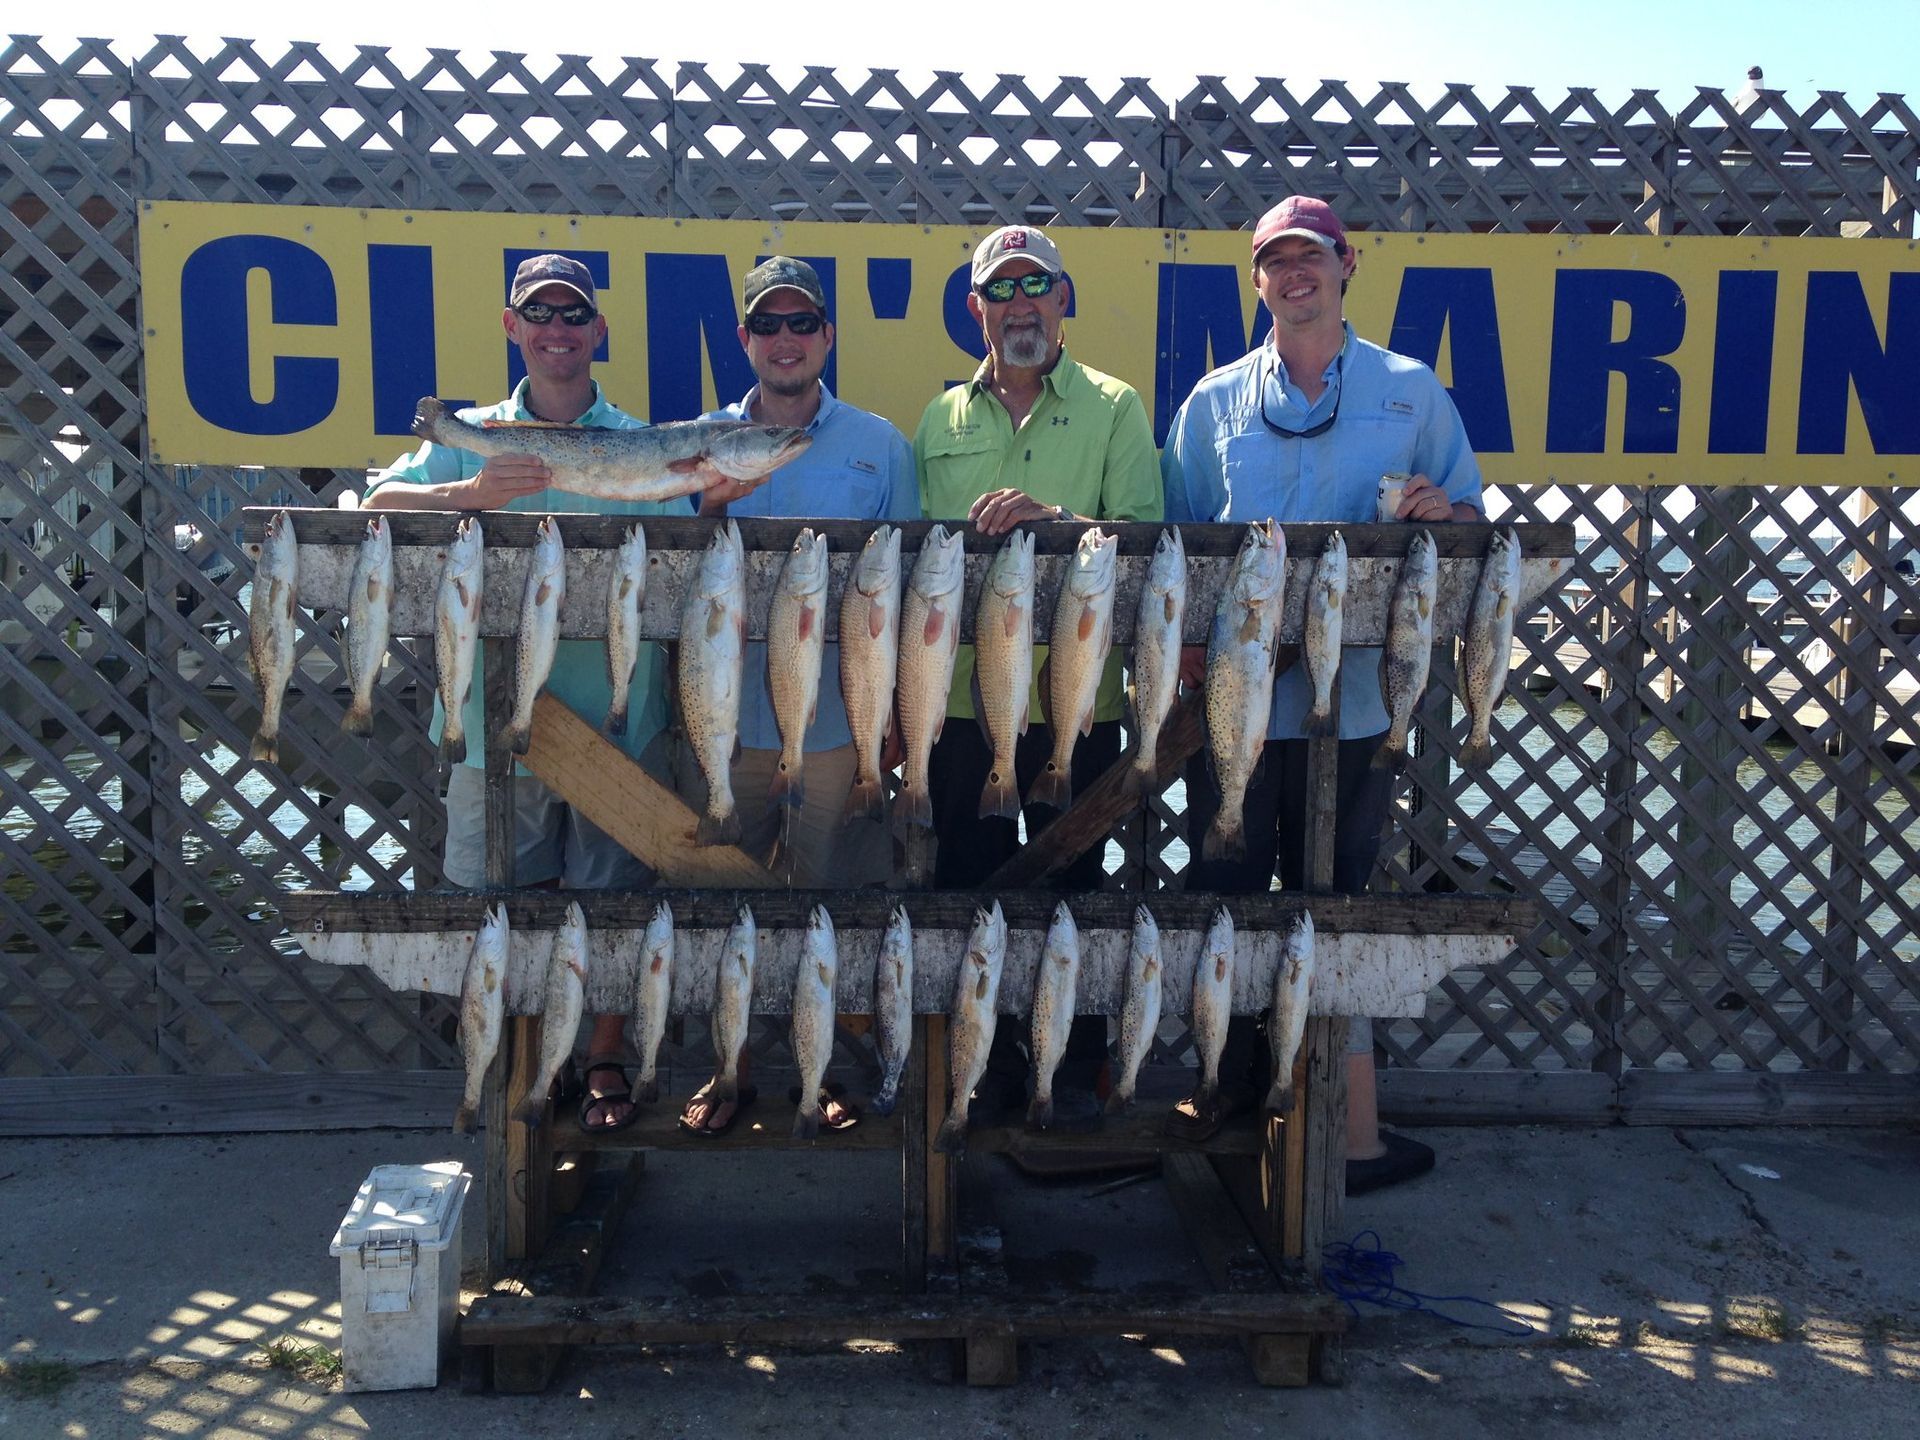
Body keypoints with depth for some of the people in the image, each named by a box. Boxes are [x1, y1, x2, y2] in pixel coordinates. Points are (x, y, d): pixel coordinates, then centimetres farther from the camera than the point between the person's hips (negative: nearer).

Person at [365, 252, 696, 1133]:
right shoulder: (472, 435, 9)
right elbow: (382, 502, -7)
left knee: (611, 895, 7)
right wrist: (472, 493, -23)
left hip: (614, 713, -1)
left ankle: (605, 1060, 23)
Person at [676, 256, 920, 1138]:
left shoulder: (879, 445, 5)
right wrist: (713, 505, -12)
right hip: (729, 714, 1)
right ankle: (729, 1066, 25)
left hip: (837, 718, -1)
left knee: (833, 899, 6)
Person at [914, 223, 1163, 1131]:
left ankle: (1076, 1069, 23)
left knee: (1075, 883, 7)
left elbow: (1145, 533, -7)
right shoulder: (940, 420, 13)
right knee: (970, 884, 9)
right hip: (962, 692, 3)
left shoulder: (1114, 408, 4)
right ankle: (990, 1067, 25)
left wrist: (1052, 516, -24)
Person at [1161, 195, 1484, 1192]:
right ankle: (1237, 1077, 27)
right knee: (1224, 891, 7)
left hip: (1351, 693, -1)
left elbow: (1469, 522, 10)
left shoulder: (1410, 391, 7)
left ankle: (1353, 1121, 17)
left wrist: (1441, 512, -13)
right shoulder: (1215, 403, 10)